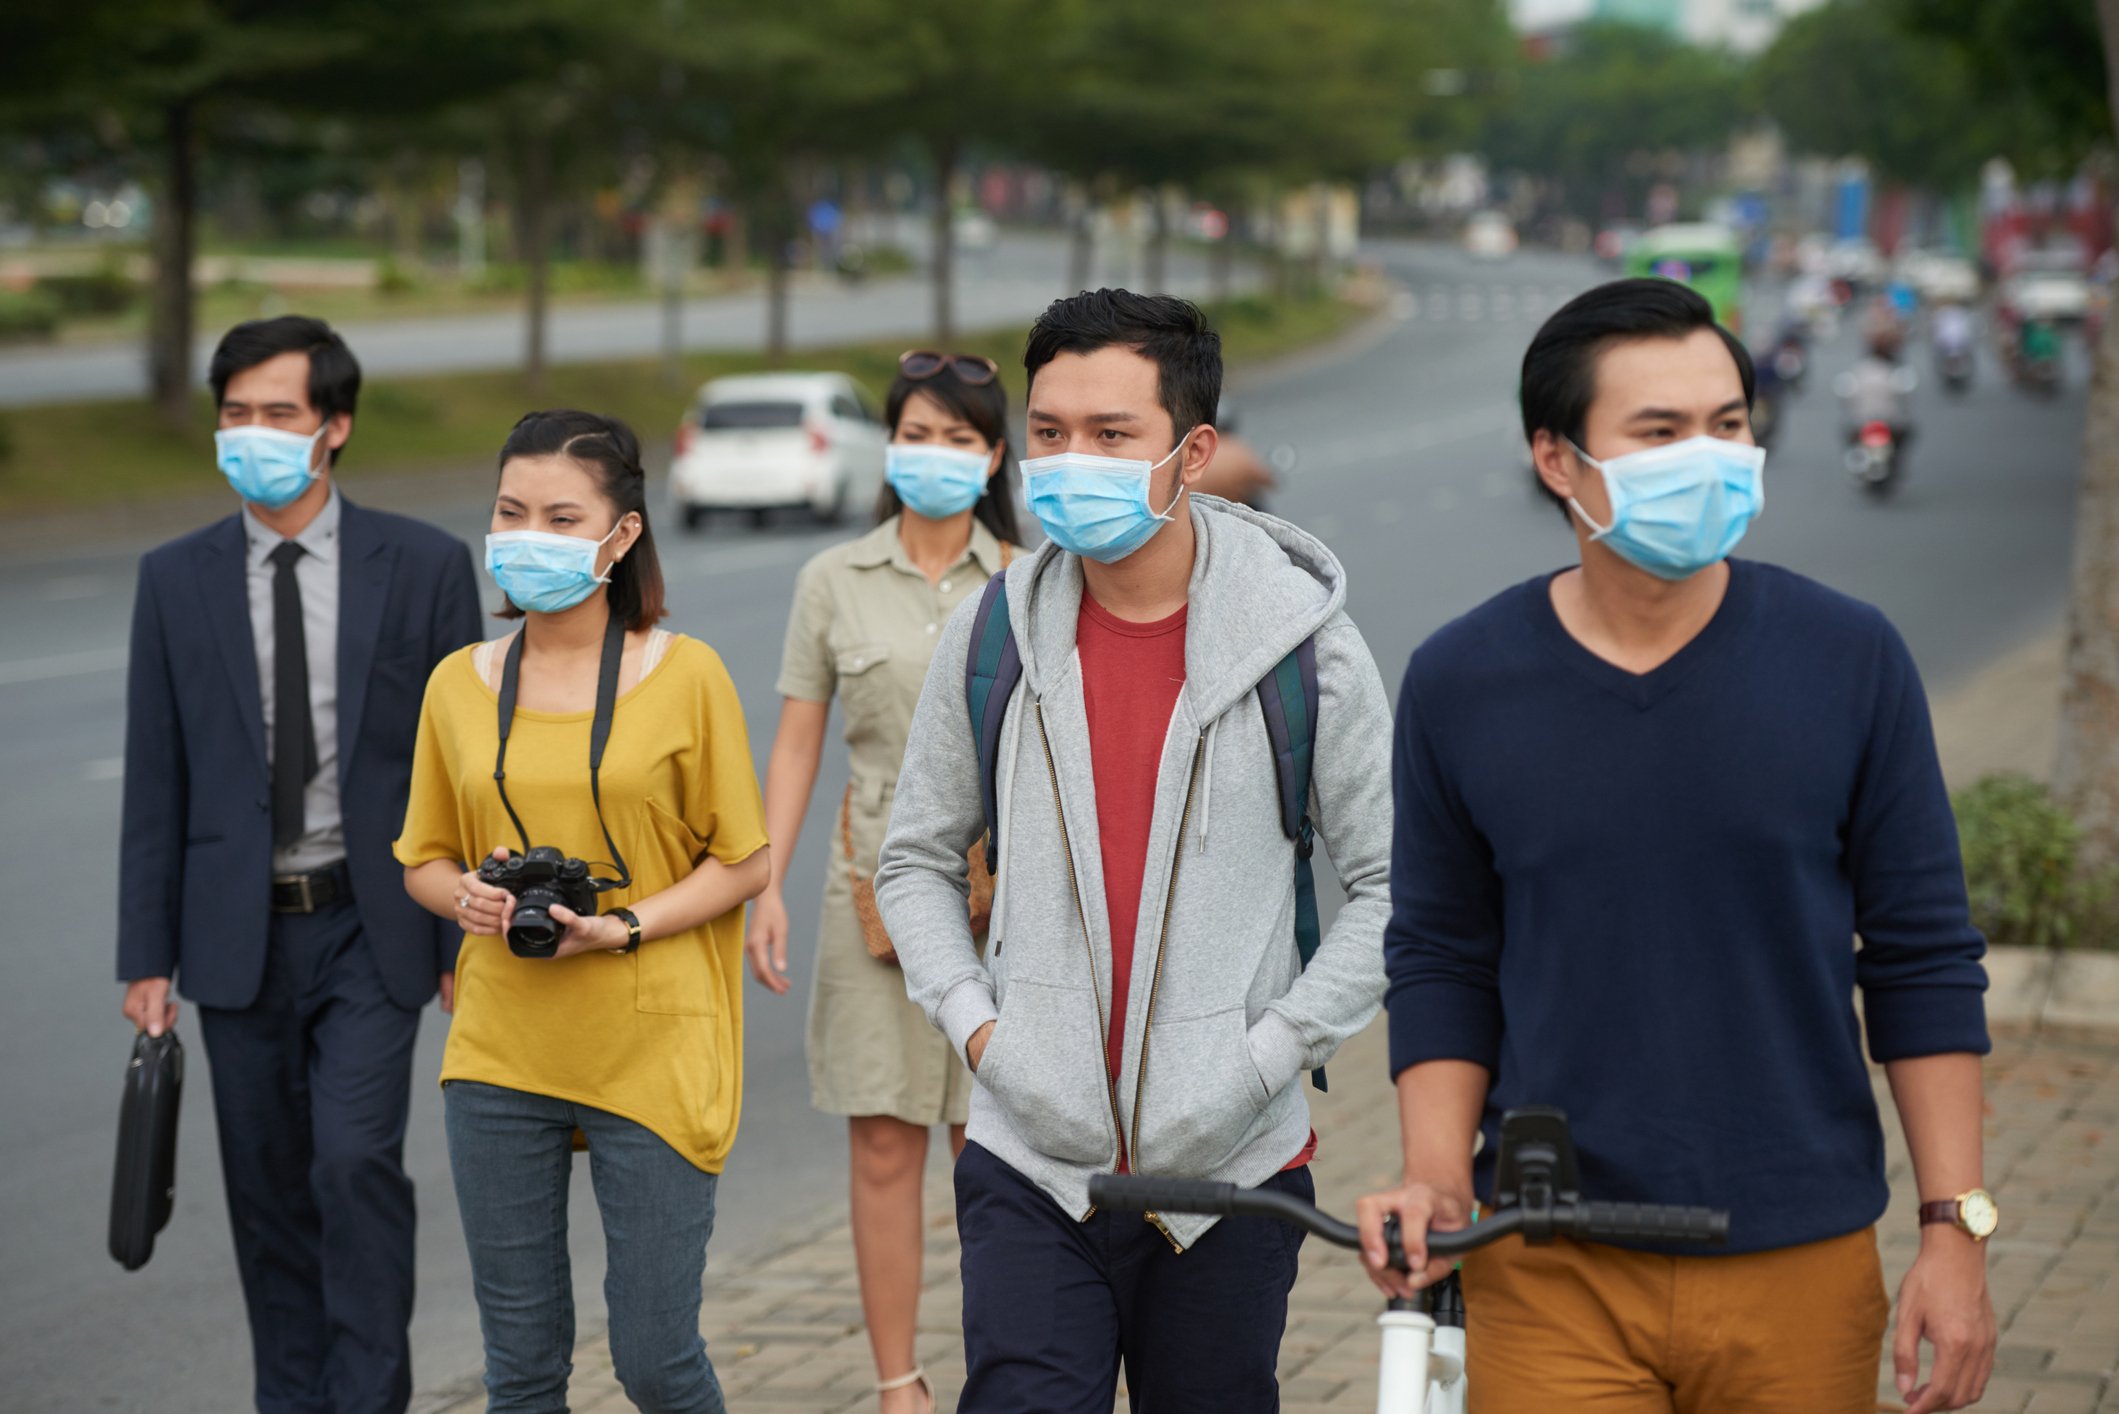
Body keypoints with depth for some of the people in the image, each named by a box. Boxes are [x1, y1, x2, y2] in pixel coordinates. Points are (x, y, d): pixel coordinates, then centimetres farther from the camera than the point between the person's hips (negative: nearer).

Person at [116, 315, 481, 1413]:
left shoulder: (424, 567, -1)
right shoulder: (176, 580, 4)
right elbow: (154, 784, 5)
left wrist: (467, 941, -3)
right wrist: (145, 956, 1)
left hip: (370, 925, -2)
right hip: (240, 937, 2)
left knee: (357, 1159, -15)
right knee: (269, 1188, 7)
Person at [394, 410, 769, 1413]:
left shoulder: (685, 675, -5)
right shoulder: (460, 683, 5)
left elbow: (743, 862, 0)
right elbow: (424, 860, 15)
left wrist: (625, 927, -15)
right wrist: (465, 898, -8)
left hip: (650, 1053, -3)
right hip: (499, 1055, 3)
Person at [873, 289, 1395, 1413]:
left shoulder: (1303, 643, -6)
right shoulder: (991, 637, 2)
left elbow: (1389, 887, -1)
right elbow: (917, 860, 13)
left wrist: (1267, 1057, -9)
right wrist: (976, 1025, -2)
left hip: (1229, 1170, -1)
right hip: (1033, 1162, 1)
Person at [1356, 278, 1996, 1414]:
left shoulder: (1848, 660, -3)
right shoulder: (1460, 683, -2)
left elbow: (1923, 958, 2)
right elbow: (1441, 963, 7)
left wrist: (1956, 1229, -1)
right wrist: (1437, 1180, -6)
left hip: (1802, 1273, 0)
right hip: (1554, 1277, 0)